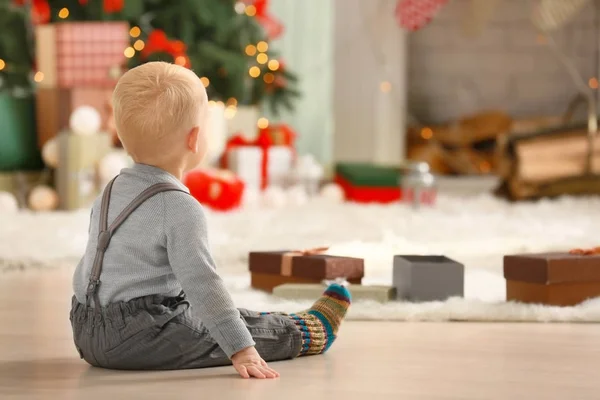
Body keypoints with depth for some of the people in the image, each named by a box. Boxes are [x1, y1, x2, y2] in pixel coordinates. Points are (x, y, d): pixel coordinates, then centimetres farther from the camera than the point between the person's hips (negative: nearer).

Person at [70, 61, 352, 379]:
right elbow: (201, 282, -25)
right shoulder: (180, 208, -19)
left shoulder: (111, 193, 10)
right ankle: (309, 334, 24)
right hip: (139, 339, -10)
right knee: (252, 329, 5)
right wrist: (240, 349, -25)